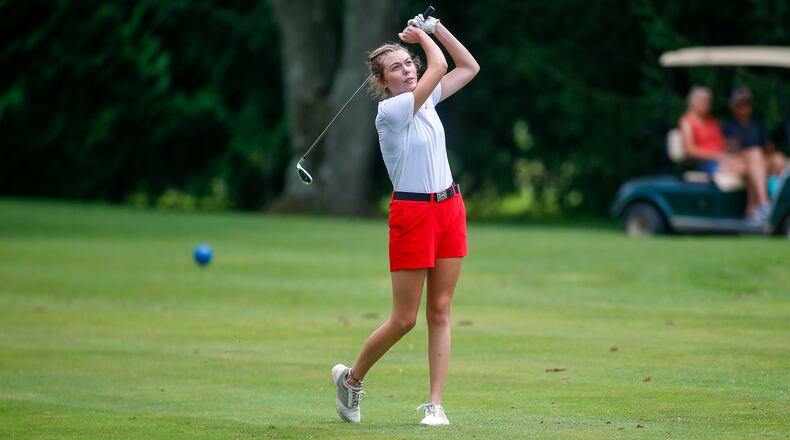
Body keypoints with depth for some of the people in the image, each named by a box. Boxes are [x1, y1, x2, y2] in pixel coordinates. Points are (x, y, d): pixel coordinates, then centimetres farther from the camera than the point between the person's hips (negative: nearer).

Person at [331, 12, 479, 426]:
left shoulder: (425, 99, 8)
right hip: (413, 214, -7)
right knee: (404, 319, -2)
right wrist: (422, 35, 0)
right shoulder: (390, 110, -15)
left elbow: (469, 67, 15)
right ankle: (352, 378, 21)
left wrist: (434, 28, 7)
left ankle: (435, 404, 3)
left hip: (450, 209, 7)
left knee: (440, 312, 3)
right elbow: (440, 66, -18)